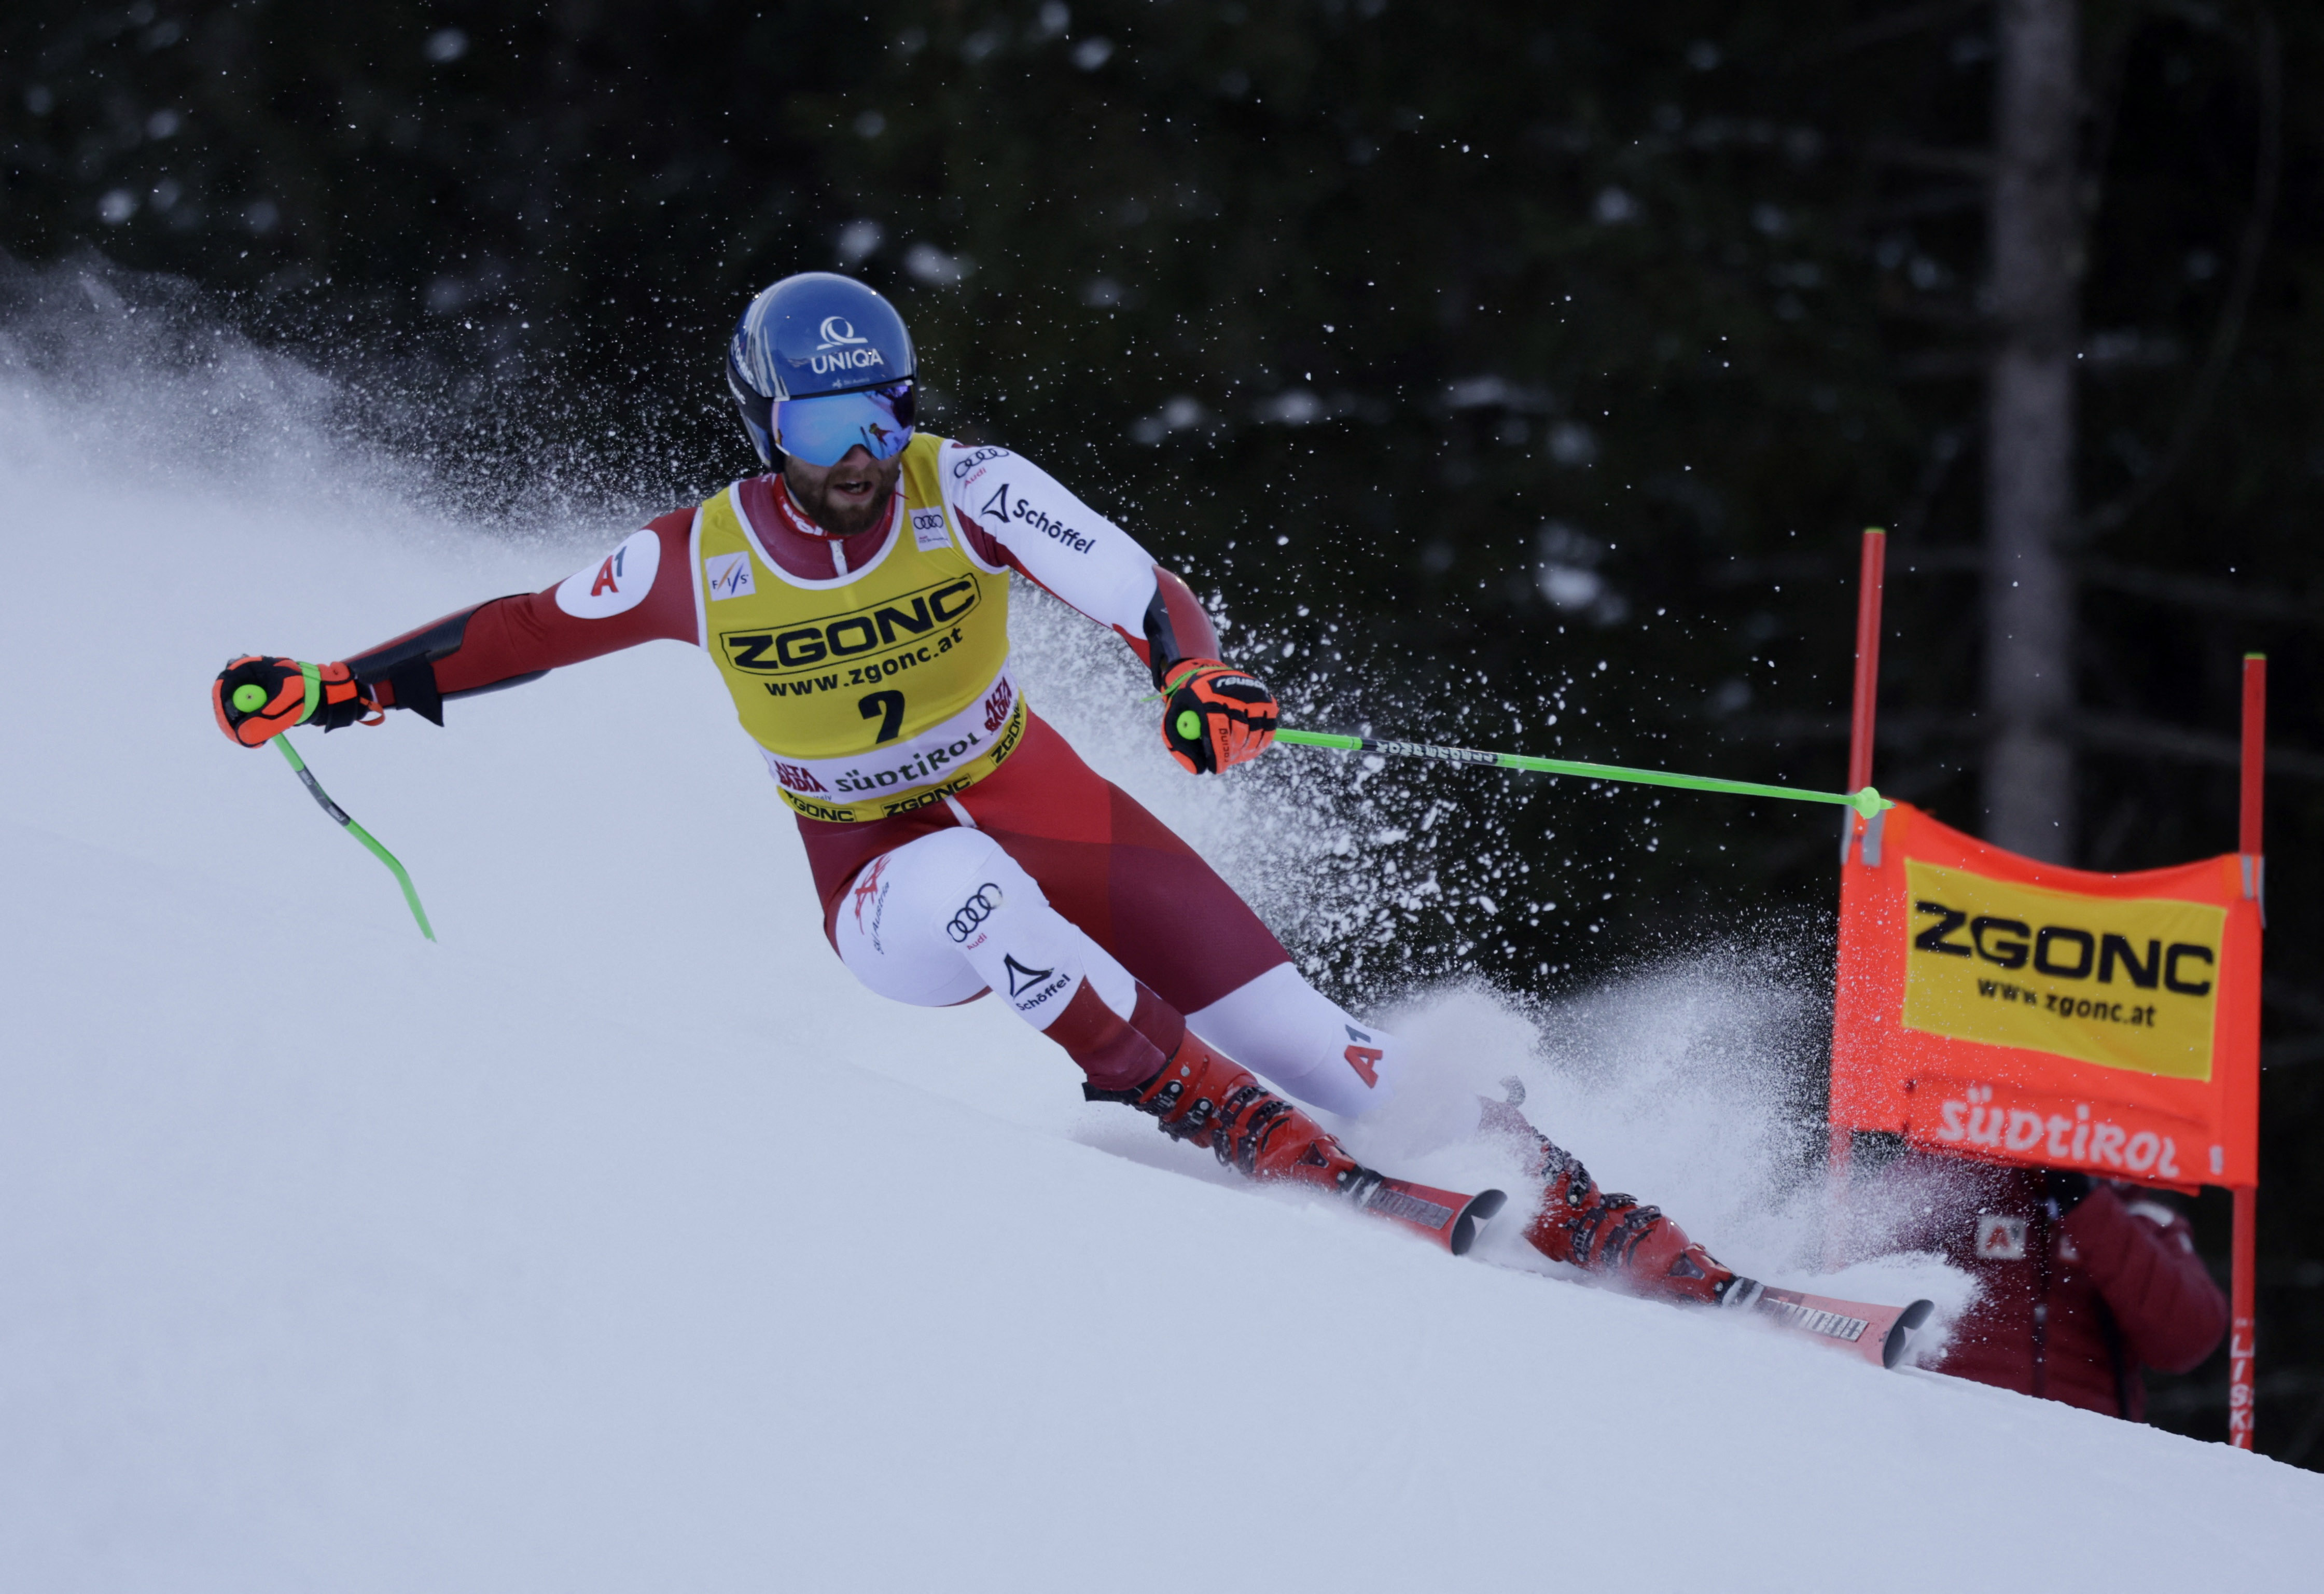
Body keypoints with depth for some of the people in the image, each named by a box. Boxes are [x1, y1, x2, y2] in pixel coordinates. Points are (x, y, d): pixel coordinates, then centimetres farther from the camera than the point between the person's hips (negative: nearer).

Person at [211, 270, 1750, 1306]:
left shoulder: (968, 490, -15)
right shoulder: (703, 559, -12)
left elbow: (1136, 587, -27)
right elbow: (533, 626, 3)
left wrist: (1195, 676, -49)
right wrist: (331, 688, -3)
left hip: (1030, 797, 1)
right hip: (875, 867, -1)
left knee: (1293, 1025, -8)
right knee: (963, 895, -41)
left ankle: (1600, 1222, 0)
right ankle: (1200, 1104, -33)